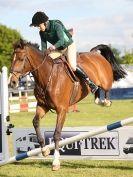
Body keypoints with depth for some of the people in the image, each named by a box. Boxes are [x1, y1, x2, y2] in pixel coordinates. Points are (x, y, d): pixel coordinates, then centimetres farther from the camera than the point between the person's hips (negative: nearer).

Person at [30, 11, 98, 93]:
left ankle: (90, 82, -12)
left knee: (73, 66, -22)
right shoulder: (42, 33, -9)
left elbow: (61, 40, -39)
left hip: (69, 45, -8)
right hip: (59, 49, 8)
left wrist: (54, 46, -58)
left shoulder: (56, 25, -28)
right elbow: (44, 47, -6)